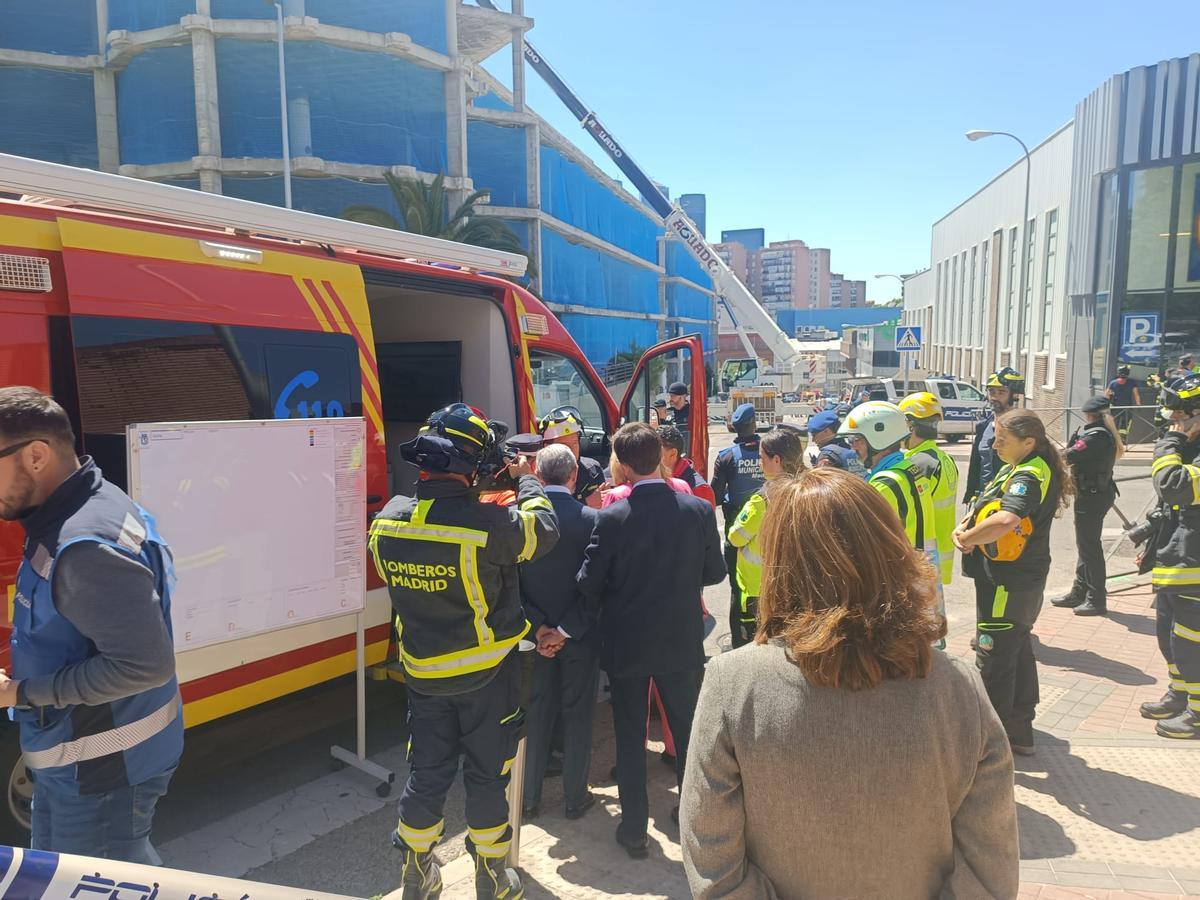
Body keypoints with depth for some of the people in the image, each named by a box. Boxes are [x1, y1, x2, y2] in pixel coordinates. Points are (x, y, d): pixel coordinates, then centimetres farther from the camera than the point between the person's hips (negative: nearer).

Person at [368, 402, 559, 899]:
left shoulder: (387, 520, -12)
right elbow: (544, 530, -10)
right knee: (487, 775, 14)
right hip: (486, 674, -4)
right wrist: (527, 480, 4)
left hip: (423, 672, 4)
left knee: (425, 772, 20)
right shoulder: (489, 524, -28)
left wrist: (460, 494, 8)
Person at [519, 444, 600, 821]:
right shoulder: (591, 520, -16)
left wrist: (539, 628, -8)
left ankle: (529, 797, 28)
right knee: (578, 715, 13)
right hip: (580, 636, -2)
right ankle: (576, 798, 26)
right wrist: (565, 631, -11)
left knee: (537, 712, 17)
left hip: (536, 635, 2)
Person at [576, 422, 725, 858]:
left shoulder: (612, 517, -18)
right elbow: (715, 573, -1)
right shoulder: (699, 510, -12)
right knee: (687, 731, 20)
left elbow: (589, 583, -13)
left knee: (630, 737, 14)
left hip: (627, 643, -2)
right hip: (683, 642, 2)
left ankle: (634, 829, 25)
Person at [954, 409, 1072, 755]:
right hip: (1022, 580, 10)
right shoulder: (1015, 468, 9)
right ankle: (1019, 732, 33)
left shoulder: (1029, 476, -22)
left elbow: (1005, 520, -40)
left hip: (1007, 583, -10)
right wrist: (963, 528, -7)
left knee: (993, 660, 1)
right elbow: (985, 504, 13)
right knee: (1019, 651, 19)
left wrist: (966, 539, -25)